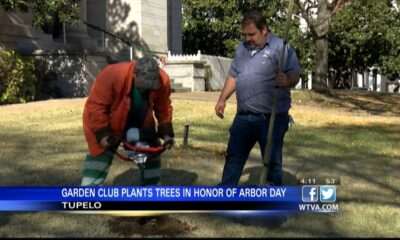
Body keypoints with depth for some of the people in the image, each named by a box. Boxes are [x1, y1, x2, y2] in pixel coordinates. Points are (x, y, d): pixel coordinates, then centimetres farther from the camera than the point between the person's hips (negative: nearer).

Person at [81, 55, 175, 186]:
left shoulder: (162, 80, -23)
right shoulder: (112, 75, -38)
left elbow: (163, 107, -5)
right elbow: (95, 105, -30)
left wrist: (166, 131, -13)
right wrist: (102, 133, -32)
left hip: (140, 124, 5)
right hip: (108, 125, -4)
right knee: (100, 155, -11)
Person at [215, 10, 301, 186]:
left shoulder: (281, 48, -8)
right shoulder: (241, 49, 12)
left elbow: (295, 75, -13)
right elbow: (233, 77, 20)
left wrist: (287, 80, -35)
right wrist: (222, 99, 12)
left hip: (272, 118, -6)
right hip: (243, 116, 6)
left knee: (272, 161, 5)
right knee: (234, 157, 12)